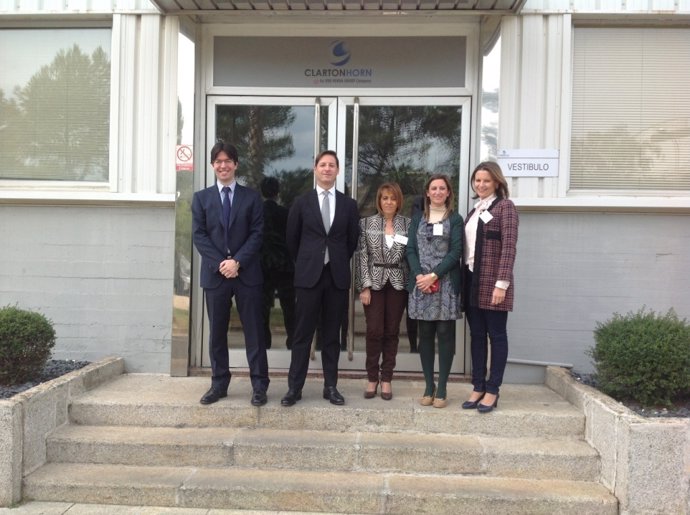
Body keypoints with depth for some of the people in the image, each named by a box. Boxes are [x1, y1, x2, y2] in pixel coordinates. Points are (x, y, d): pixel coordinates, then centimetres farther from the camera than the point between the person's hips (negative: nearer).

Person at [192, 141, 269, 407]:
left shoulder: (251, 197, 7)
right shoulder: (201, 198, 9)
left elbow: (257, 234, -1)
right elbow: (199, 236, 1)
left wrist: (237, 261, -14)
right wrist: (220, 263, -12)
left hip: (247, 273, -1)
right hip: (214, 273, 1)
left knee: (254, 330, 2)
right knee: (217, 332, 8)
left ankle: (259, 385, 9)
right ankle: (219, 383, 19)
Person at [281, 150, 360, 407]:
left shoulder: (348, 204, 6)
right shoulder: (302, 202, 3)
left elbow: (353, 241, 12)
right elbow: (292, 239, 9)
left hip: (337, 276, 1)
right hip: (309, 275, -1)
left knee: (332, 334, 7)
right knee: (302, 333, 1)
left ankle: (330, 386, 15)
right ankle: (294, 387, 8)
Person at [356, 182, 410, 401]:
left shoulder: (407, 224, 4)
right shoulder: (367, 223, 2)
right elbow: (362, 255, -2)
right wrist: (365, 286, -8)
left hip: (398, 283, 1)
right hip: (374, 282, -1)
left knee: (392, 332, 6)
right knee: (374, 331, -3)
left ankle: (386, 379, 15)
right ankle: (372, 378, 11)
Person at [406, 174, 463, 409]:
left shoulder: (455, 219, 5)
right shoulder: (418, 219, 14)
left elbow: (456, 252, -4)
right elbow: (411, 250, 7)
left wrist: (433, 275, -13)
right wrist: (419, 275, -9)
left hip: (446, 283, -2)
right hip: (421, 283, 2)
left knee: (445, 333, -1)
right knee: (425, 335, 5)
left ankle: (441, 388, 6)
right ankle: (428, 386, 14)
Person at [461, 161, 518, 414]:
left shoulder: (505, 206, -4)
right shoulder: (474, 210, 17)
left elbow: (509, 246, -12)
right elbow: (467, 247, 14)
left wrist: (502, 283, -18)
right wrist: (464, 280, 7)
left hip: (492, 282, -7)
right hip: (472, 280, 7)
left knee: (496, 335, 1)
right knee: (476, 335, 9)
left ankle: (492, 391, 7)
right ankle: (478, 387, 16)